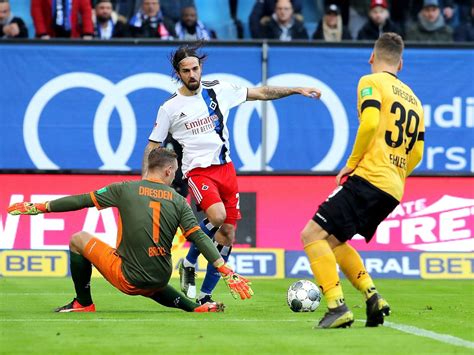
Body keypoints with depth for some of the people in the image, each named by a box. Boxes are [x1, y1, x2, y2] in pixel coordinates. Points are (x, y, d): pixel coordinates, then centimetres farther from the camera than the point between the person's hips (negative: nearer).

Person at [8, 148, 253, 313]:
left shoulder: (125, 190, -3)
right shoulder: (178, 201, 3)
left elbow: (81, 201, 1)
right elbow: (200, 239, -4)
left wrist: (39, 208, 11)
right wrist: (228, 273, -4)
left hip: (129, 279, -4)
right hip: (160, 281, 4)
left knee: (78, 239, 14)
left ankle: (83, 303, 22)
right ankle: (194, 307, 20)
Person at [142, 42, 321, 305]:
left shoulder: (219, 90, 4)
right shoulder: (170, 108, -3)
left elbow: (261, 93, 11)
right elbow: (153, 146, 3)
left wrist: (296, 90, 7)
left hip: (225, 168, 4)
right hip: (198, 171, -4)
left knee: (227, 234, 0)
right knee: (217, 216, -30)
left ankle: (205, 295, 11)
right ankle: (189, 264, -6)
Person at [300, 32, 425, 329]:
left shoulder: (371, 82, 0)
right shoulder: (414, 100, 22)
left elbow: (369, 123, -16)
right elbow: (416, 154, 19)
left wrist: (351, 164, -7)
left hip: (368, 178, -8)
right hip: (393, 191, 8)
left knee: (313, 235, -9)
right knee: (332, 240, 22)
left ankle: (338, 308, -20)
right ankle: (373, 298, 9)